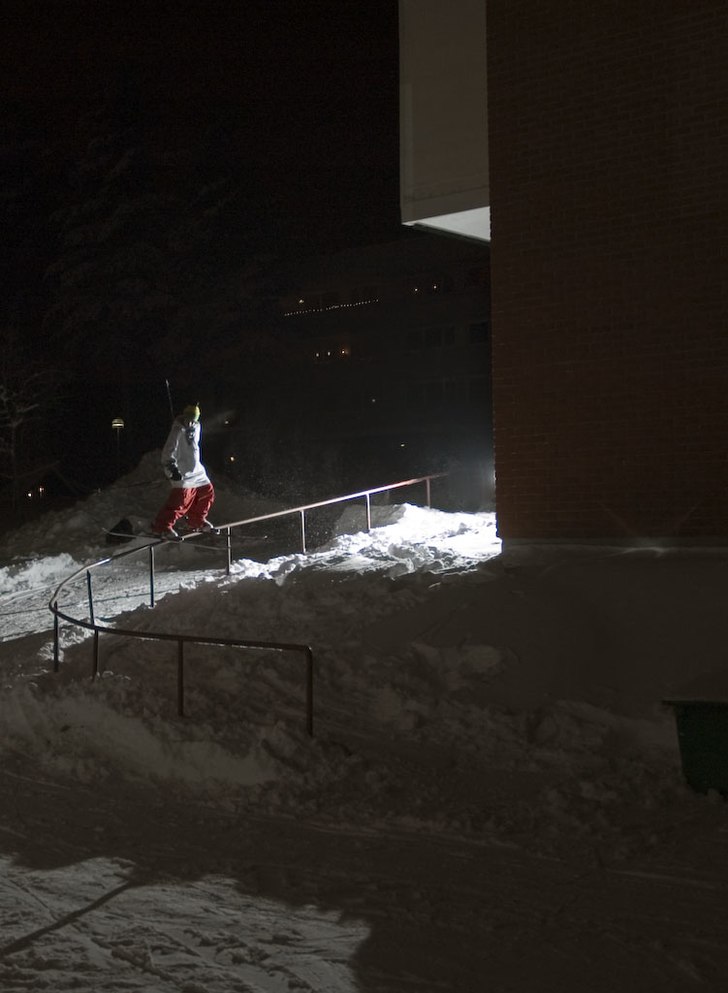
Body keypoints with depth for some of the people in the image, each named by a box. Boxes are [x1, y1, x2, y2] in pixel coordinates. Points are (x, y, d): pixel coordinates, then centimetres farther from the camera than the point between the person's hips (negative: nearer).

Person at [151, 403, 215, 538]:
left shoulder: (196, 427, 10)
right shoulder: (178, 430, -16)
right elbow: (168, 451, -21)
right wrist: (171, 466, -33)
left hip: (196, 470, 9)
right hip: (182, 472, -9)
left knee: (207, 491, 13)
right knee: (181, 497, -19)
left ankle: (197, 522, 30)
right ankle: (161, 527, -18)